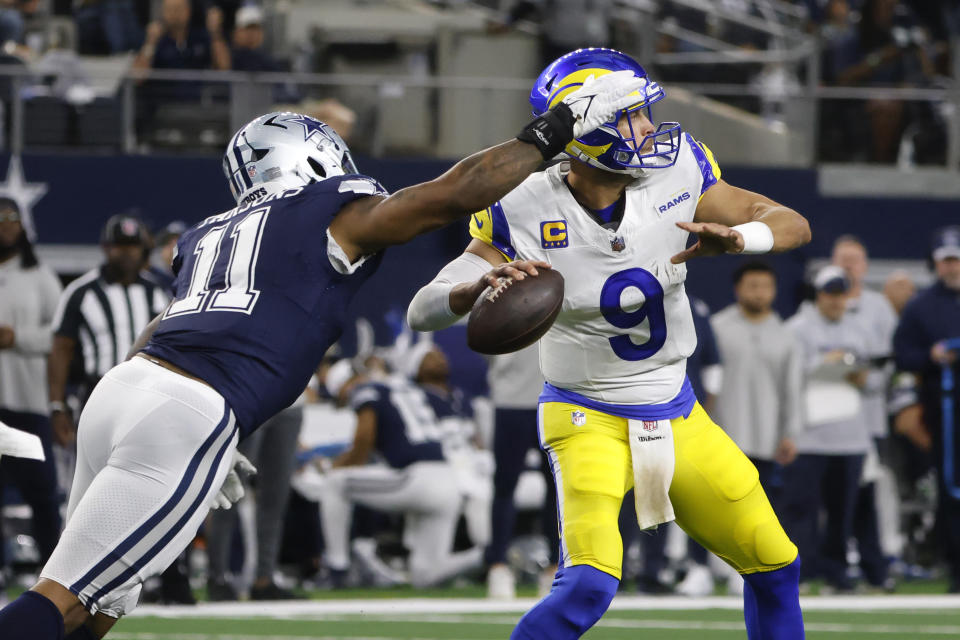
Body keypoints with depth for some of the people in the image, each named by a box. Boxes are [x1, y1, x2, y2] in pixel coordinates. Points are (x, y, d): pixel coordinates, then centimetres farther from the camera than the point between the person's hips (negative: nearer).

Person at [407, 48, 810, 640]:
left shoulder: (676, 170, -10)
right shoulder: (525, 213, -19)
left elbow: (794, 225, -6)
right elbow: (423, 313, -21)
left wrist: (734, 237, -29)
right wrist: (482, 286, -43)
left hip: (677, 413, 5)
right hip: (589, 420, -5)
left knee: (776, 567, 11)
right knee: (588, 585, -26)